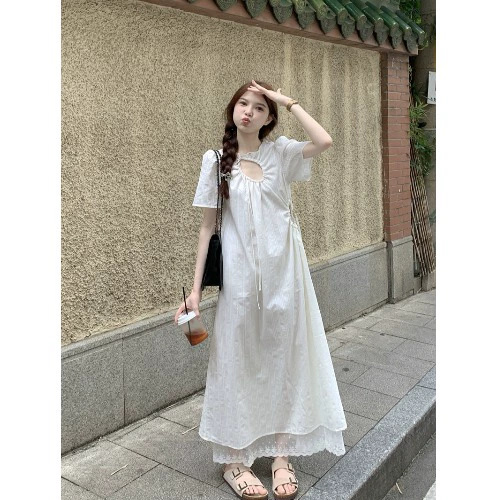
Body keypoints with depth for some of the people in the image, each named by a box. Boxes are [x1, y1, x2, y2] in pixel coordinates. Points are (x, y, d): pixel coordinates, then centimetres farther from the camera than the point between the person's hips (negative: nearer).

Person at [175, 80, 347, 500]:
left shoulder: (281, 153, 4)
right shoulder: (216, 160, 3)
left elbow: (324, 141, -17)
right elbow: (208, 225, 2)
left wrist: (288, 101, -6)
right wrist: (196, 287, -2)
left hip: (284, 271, 1)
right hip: (239, 275, -1)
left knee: (285, 357, 8)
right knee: (238, 361, 6)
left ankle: (282, 455, 22)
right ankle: (234, 460, 19)